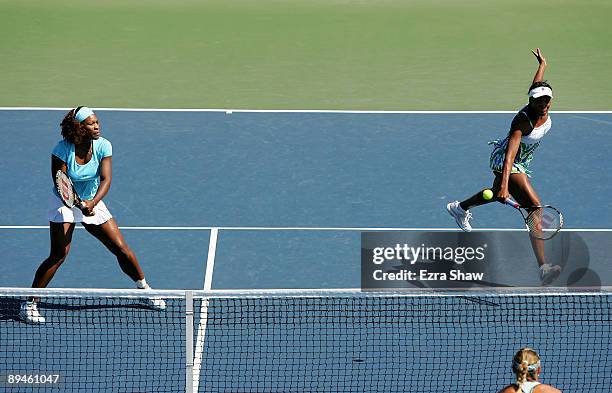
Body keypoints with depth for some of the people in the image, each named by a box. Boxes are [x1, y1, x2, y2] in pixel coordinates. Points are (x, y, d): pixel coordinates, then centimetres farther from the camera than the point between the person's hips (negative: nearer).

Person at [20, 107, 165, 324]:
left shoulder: (103, 146, -14)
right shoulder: (62, 150, -22)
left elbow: (106, 179, -20)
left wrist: (92, 202, -37)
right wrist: (78, 204, -39)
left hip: (92, 202, 4)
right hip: (65, 203, -3)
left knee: (121, 248, 1)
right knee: (59, 255, -17)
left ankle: (144, 289, 24)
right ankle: (29, 303, -9)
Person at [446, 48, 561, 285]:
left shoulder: (545, 113, -13)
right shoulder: (523, 121, -34)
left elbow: (536, 85, 11)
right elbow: (510, 153, -44)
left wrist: (542, 65, 30)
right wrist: (505, 185, -55)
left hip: (521, 163, 9)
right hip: (506, 163, -9)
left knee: (498, 193, 35)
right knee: (534, 205, -25)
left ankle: (460, 208, 67)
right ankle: (543, 268, -34)